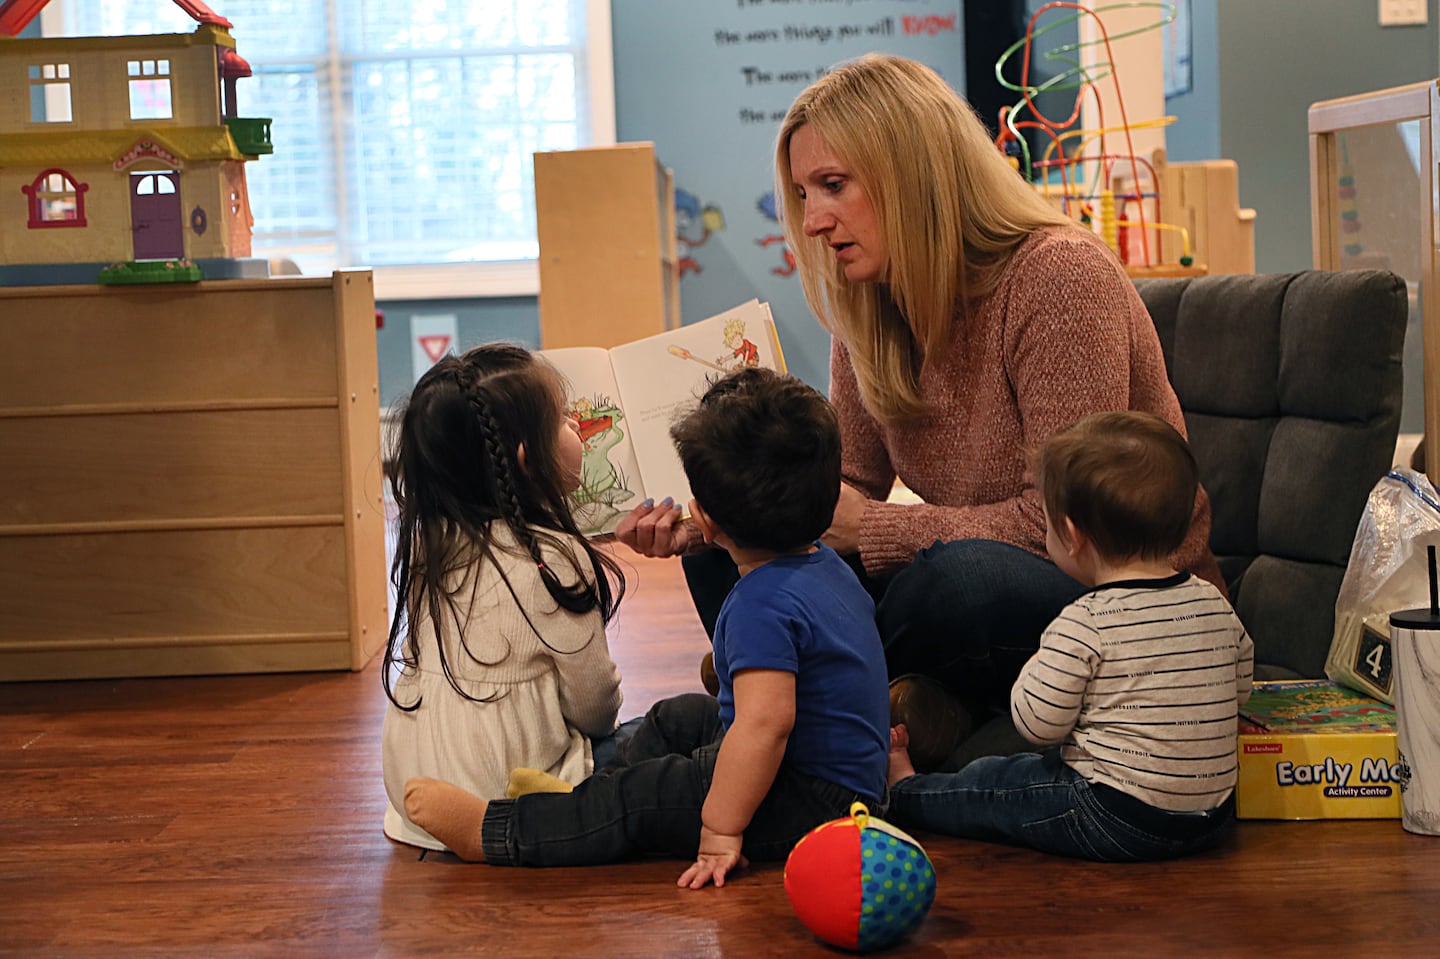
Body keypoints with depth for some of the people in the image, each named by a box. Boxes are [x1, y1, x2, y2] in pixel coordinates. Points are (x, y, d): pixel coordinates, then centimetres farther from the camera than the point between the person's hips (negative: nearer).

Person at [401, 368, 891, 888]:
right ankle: (581, 793, 29)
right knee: (676, 718, 24)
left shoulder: (761, 603, -29)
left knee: (643, 798, -14)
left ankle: (494, 831, -7)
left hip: (807, 804, -11)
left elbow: (765, 721, -38)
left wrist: (721, 831, -35)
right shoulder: (827, 564, 5)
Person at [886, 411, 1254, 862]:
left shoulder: (1083, 625, -20)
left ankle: (903, 791, 43)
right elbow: (1240, 689, 13)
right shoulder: (1215, 605, -1)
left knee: (987, 783, 17)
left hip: (1113, 821, -6)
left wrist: (1036, 668, 6)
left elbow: (1037, 725, -14)